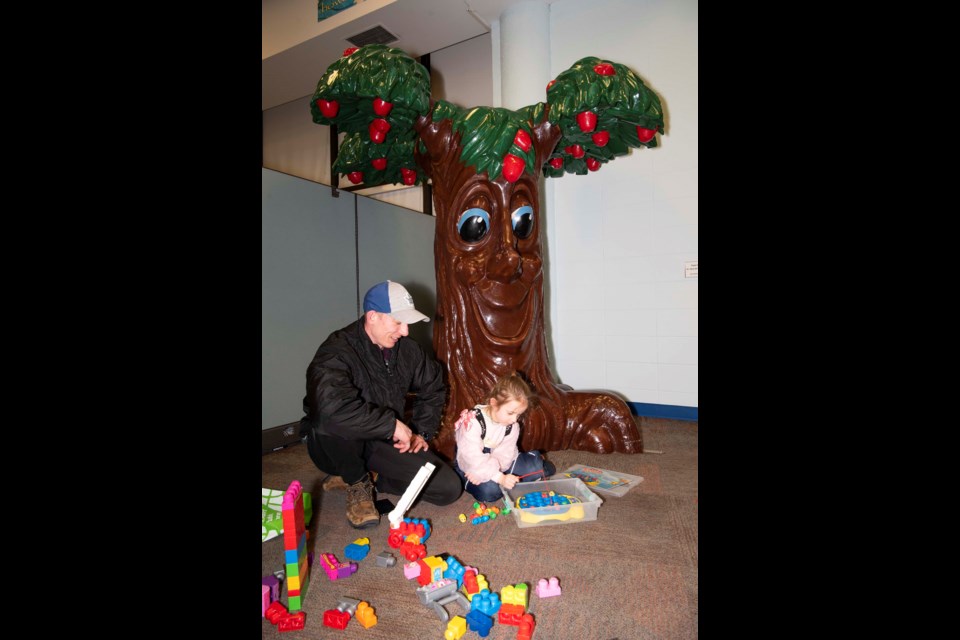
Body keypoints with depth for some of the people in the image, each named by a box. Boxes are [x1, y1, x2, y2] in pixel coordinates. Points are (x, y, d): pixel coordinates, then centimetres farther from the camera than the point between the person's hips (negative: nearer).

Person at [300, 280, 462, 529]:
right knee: (335, 423, -40)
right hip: (334, 445, -4)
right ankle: (356, 483, -9)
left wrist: (421, 431, 3)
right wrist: (392, 424, -35)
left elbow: (433, 388, 13)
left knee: (449, 488, -9)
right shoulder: (338, 351, -25)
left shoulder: (406, 349, -4)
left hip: (385, 443, 5)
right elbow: (330, 407, -45)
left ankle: (370, 476, 8)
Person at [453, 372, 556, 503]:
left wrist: (482, 472, -30)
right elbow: (474, 457, -33)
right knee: (488, 490, -31)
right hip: (469, 466, -4)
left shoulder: (512, 425, -10)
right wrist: (500, 478, -40)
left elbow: (504, 453, -14)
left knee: (533, 466, -15)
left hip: (497, 465, 4)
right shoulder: (473, 422, -29)